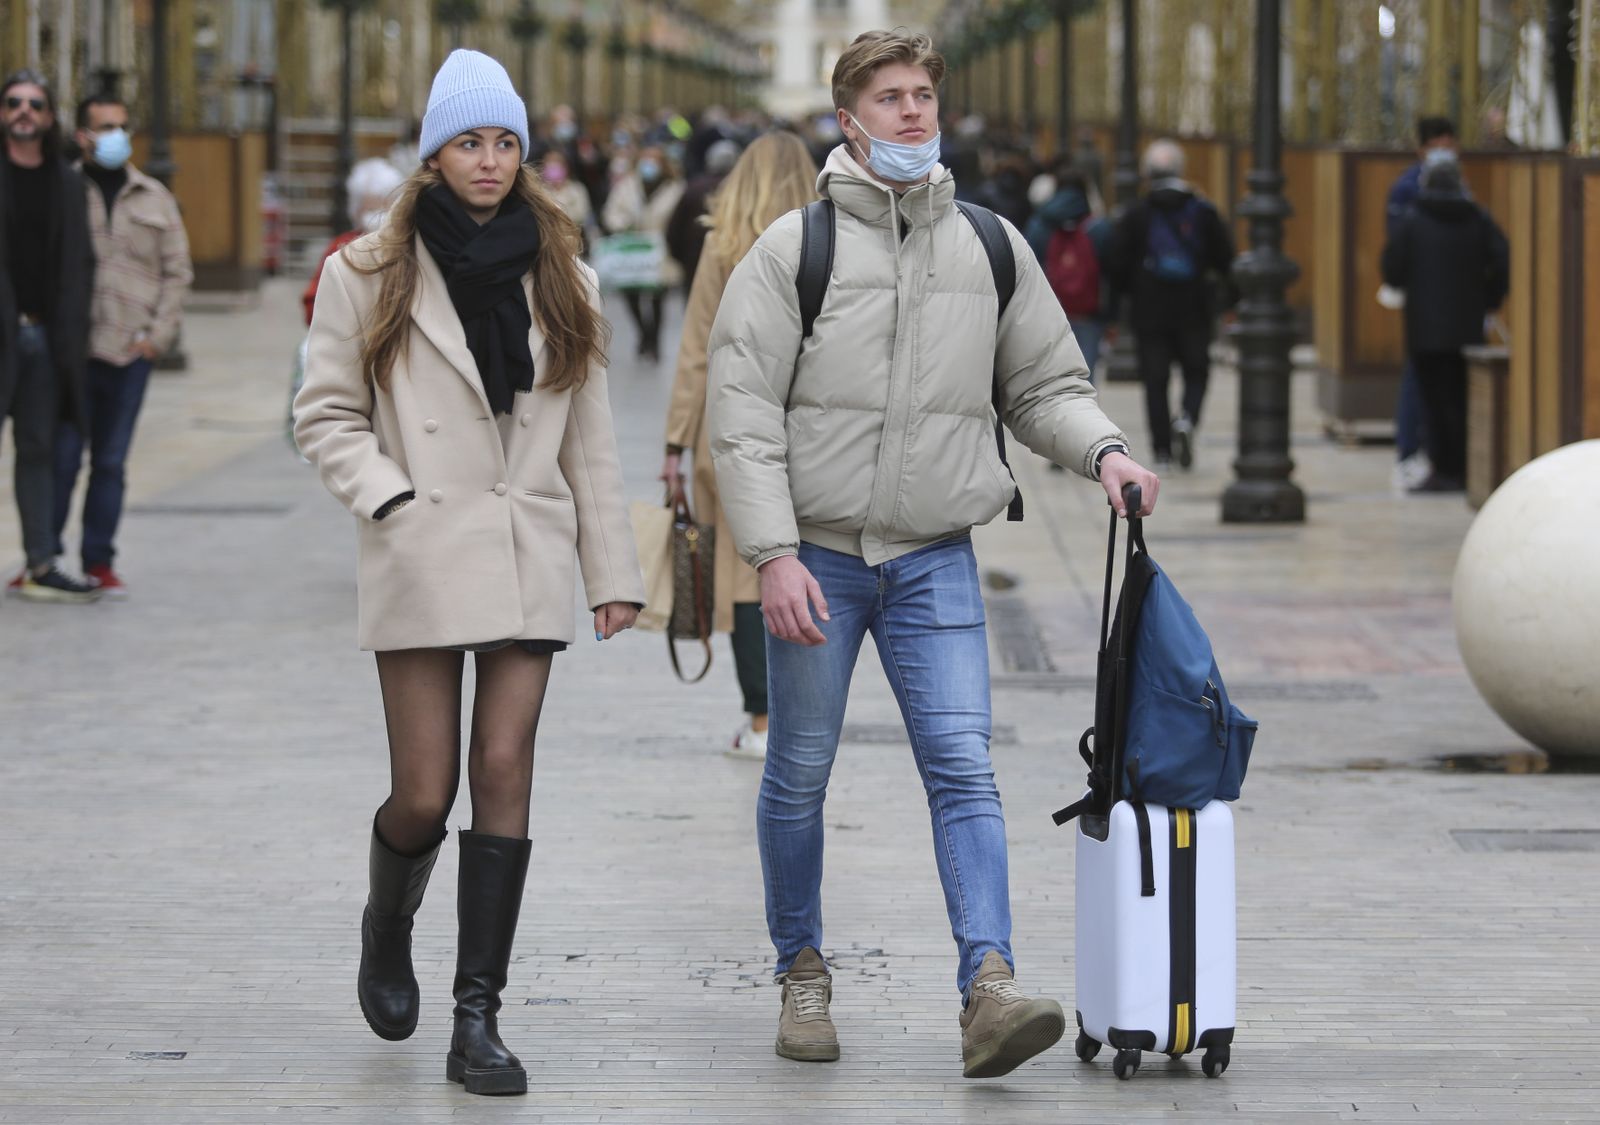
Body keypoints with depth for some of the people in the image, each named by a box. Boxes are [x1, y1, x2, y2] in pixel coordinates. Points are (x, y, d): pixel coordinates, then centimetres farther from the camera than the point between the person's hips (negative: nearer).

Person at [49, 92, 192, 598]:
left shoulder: (155, 199, 12)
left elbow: (177, 270, 13)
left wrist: (158, 333, 2)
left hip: (131, 352, 3)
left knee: (111, 461, 7)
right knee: (61, 456, -4)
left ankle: (99, 561, 14)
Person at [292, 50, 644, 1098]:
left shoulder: (562, 282, 11)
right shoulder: (371, 275, 2)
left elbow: (590, 440, 12)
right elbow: (326, 413, 4)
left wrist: (614, 569, 9)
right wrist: (388, 499, -11)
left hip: (528, 560, 2)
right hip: (422, 563, -2)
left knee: (505, 776, -5)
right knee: (425, 796, -3)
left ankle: (479, 1019, -2)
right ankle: (387, 931, 31)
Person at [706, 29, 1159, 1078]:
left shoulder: (990, 246, 7)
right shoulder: (795, 247, -3)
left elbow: (1045, 384, 15)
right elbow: (744, 410, -7)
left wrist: (1102, 447, -7)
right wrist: (774, 553, -15)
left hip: (936, 559, 1)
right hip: (817, 556, -1)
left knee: (964, 767, -11)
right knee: (800, 774, 9)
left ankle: (989, 991, -21)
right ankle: (804, 972, 27)